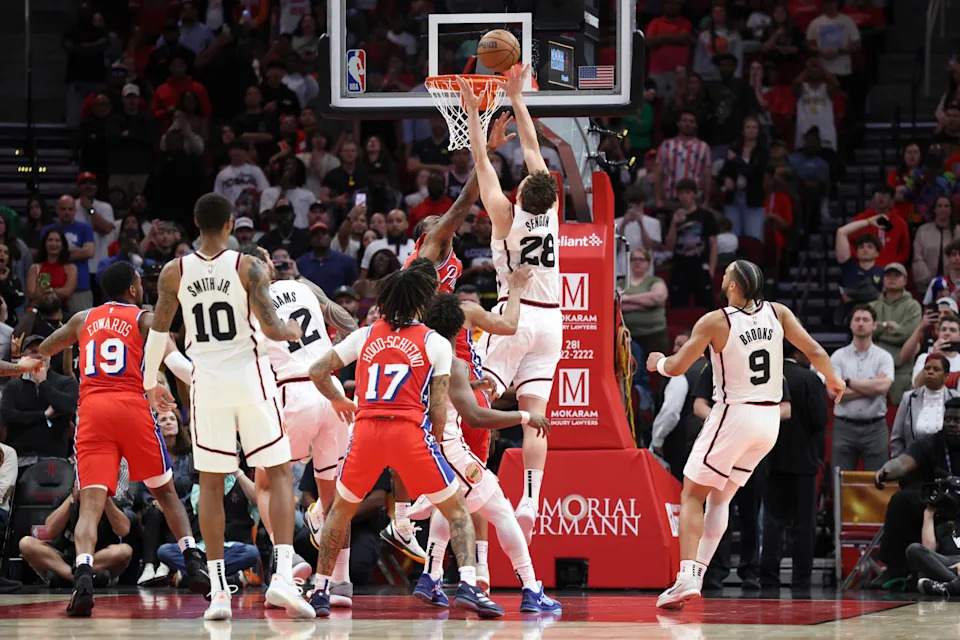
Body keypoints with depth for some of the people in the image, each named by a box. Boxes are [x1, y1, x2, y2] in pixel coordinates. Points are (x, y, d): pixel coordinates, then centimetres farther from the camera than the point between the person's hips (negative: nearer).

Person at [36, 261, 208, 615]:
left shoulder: (83, 319, 21)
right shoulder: (144, 318, 11)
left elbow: (41, 352, 35)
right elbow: (171, 358, -6)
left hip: (91, 410, 1)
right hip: (132, 406, -1)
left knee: (91, 502, -7)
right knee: (165, 492, 17)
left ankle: (83, 574, -31)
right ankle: (193, 562, 6)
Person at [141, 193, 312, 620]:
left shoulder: (174, 273, -1)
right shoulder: (248, 268, -8)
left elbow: (158, 332, 4)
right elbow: (270, 328, -14)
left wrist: (150, 383, 19)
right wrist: (290, 331, 10)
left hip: (207, 383, 2)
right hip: (250, 377, -2)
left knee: (210, 484, 10)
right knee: (279, 474, 5)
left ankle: (218, 590, 5)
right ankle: (282, 576, -11)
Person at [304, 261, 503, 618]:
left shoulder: (365, 336, 15)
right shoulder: (436, 344, 7)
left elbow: (317, 372, 18)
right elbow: (438, 412, 1)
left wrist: (337, 401, 36)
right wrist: (434, 438, 20)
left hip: (366, 429, 3)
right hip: (411, 431, -3)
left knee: (341, 509, 25)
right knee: (456, 511, 9)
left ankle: (320, 591, 22)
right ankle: (468, 586, -11)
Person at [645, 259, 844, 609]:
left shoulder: (715, 322, -12)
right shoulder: (777, 313, 1)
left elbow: (676, 367, -9)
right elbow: (814, 351, 1)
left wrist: (658, 361, 15)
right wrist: (833, 379, 21)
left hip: (734, 414, -6)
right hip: (770, 418, 6)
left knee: (692, 495, 2)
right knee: (720, 497, 18)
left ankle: (687, 577, -14)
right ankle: (697, 572, 10)